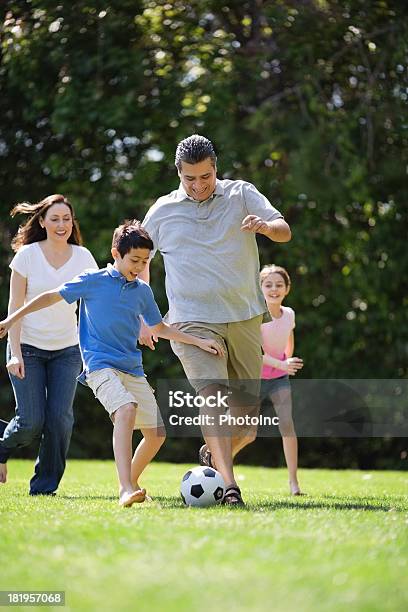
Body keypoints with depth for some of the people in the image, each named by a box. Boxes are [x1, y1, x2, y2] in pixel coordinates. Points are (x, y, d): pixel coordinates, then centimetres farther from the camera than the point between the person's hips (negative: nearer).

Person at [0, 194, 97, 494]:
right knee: (31, 422, -9)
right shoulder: (27, 255, -6)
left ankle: (45, 486, 5)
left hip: (67, 349, 2)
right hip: (28, 348, -2)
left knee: (60, 417, -10)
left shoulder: (82, 257, 1)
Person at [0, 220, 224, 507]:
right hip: (100, 364, -6)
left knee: (157, 433, 2)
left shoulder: (143, 291, 13)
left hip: (133, 368, 6)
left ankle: (132, 482, 27)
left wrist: (199, 341, 17)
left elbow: (160, 328, 25)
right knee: (127, 409, -33)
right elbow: (52, 297, 5)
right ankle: (126, 489, -43)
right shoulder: (93, 281, -1)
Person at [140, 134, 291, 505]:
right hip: (193, 322, -2)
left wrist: (265, 226, -28)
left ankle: (214, 455, 37)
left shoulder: (242, 195, 5)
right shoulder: (163, 211, 6)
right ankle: (229, 486, -30)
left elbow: (285, 232, -5)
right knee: (212, 396, -24)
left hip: (245, 318, 2)